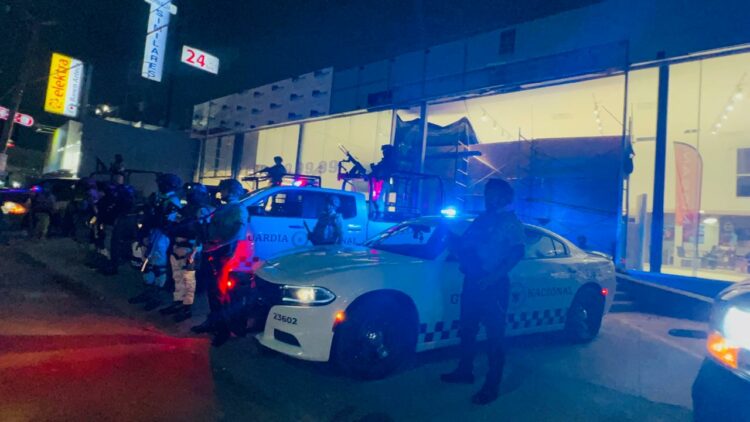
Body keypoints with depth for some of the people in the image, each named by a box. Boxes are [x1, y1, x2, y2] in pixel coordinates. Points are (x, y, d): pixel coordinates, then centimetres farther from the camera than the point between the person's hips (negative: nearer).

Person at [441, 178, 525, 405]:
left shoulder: (511, 222, -3)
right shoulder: (481, 220, 17)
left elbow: (517, 253, -15)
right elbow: (463, 243, 21)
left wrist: (493, 276, -25)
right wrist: (455, 244, -3)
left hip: (494, 284, -7)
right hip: (472, 280, 7)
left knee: (495, 334, 1)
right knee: (467, 328, 16)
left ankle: (492, 386, 10)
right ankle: (465, 371, 32)